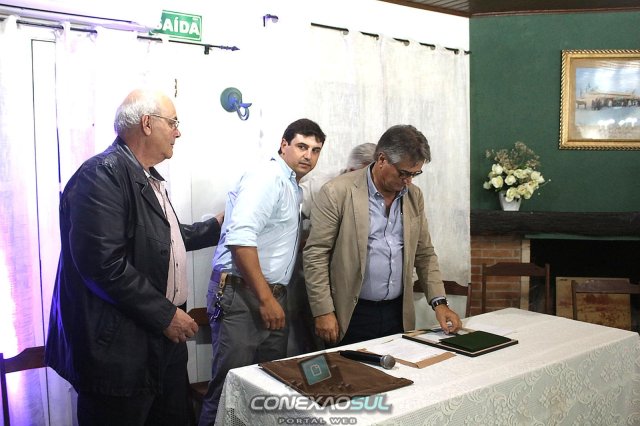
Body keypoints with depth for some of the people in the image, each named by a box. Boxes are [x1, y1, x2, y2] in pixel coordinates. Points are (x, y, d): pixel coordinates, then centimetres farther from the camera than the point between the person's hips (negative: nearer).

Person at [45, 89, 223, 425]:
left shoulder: (149, 179, 12)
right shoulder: (101, 174, -18)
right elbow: (104, 264, -25)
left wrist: (214, 227, 26)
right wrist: (165, 314, -19)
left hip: (163, 338, 9)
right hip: (121, 349, -9)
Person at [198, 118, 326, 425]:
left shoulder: (293, 189, 18)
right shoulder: (267, 177, -11)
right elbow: (240, 238, -23)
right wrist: (266, 299, -20)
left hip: (273, 296, 9)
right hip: (241, 295, -9)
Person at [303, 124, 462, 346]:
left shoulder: (414, 195, 7)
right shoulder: (337, 193, -11)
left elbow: (424, 254, 12)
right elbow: (316, 255, -10)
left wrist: (439, 302, 2)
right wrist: (323, 312, -13)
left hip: (399, 313, 5)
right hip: (352, 315, -5)